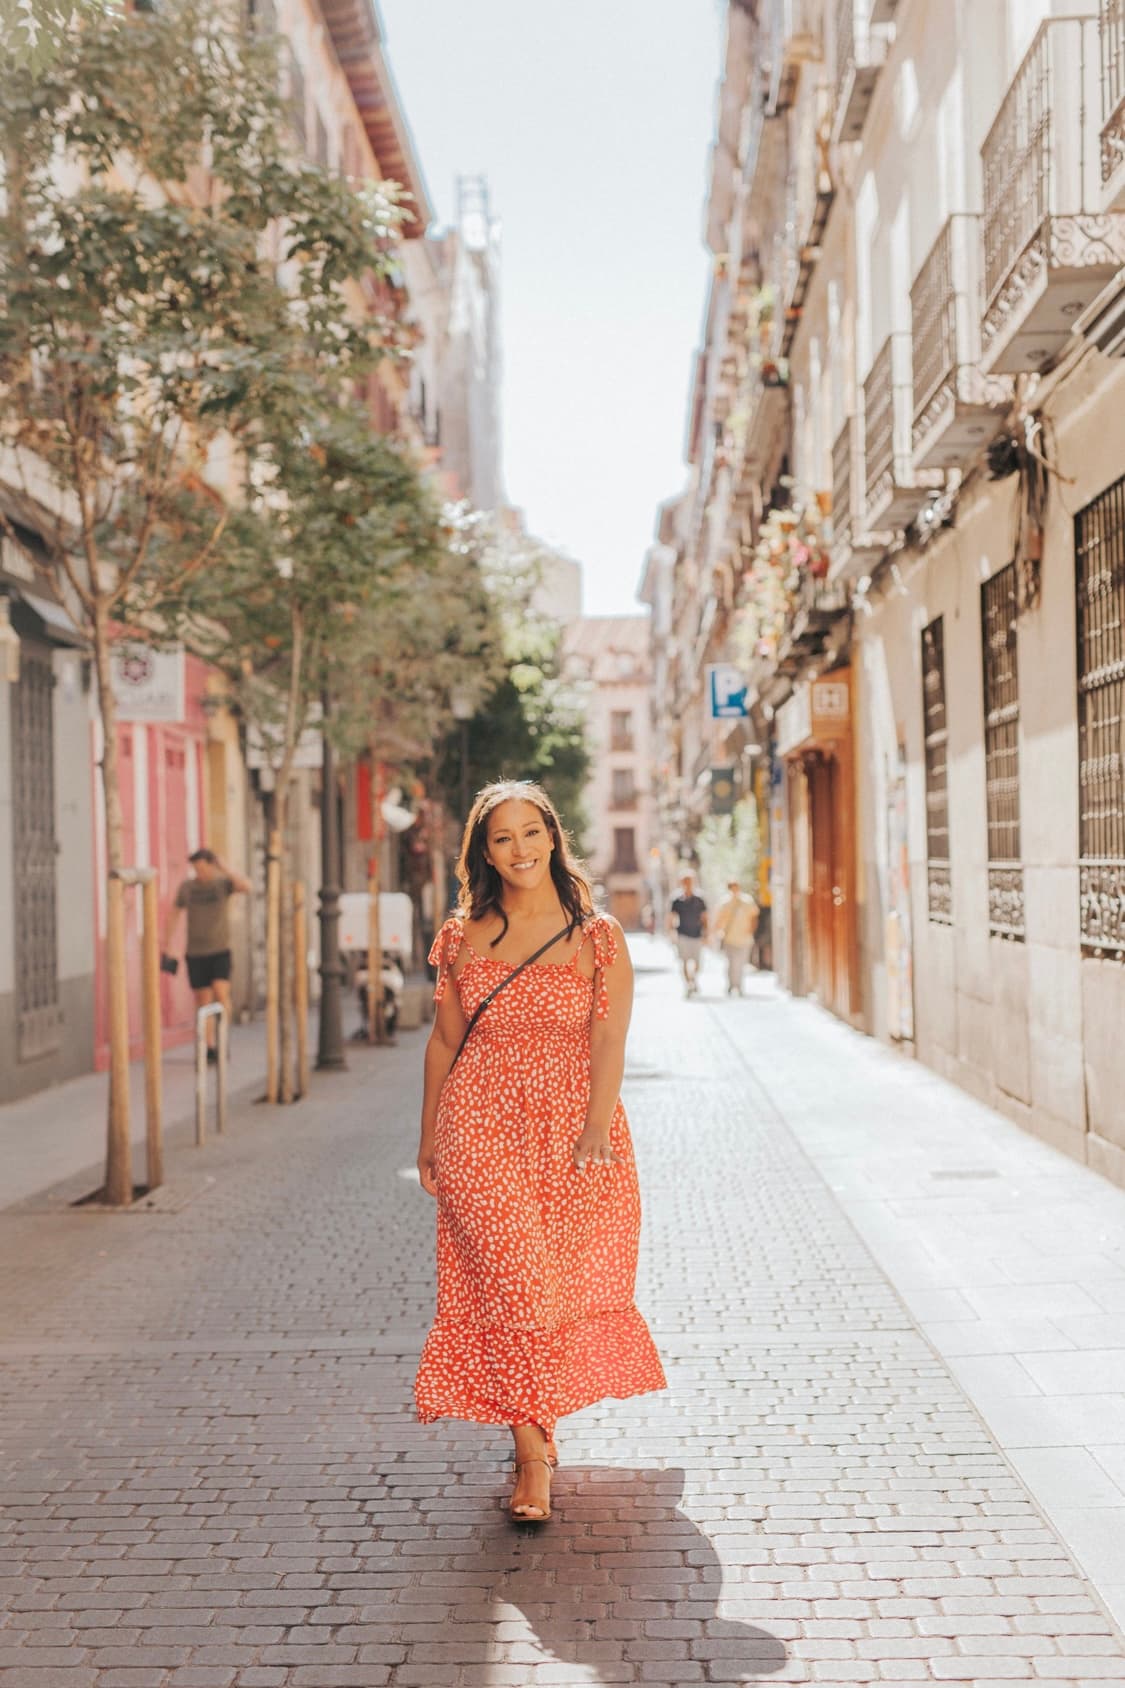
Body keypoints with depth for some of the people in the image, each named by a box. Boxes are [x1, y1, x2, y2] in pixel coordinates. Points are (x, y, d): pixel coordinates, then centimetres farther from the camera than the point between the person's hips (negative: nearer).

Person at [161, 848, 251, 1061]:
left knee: (221, 993, -20)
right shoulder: (187, 886, 1)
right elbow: (174, 913, 11)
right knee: (203, 1002, 2)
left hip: (220, 951, -2)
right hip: (195, 954, 2)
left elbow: (246, 887, -26)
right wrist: (166, 944, 8)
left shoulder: (224, 883, -5)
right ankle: (210, 1049, 12)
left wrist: (224, 869, -29)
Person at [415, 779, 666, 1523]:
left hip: (572, 1130, 0)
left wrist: (596, 1128, -17)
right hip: (481, 1127, 0)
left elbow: (609, 1040, -6)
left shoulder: (598, 936, 0)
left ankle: (534, 1417, 31)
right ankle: (534, 1448, -4)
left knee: (569, 1280, 7)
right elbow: (444, 1040, 11)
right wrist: (429, 1135, 11)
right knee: (511, 1277, -9)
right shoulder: (464, 937, 6)